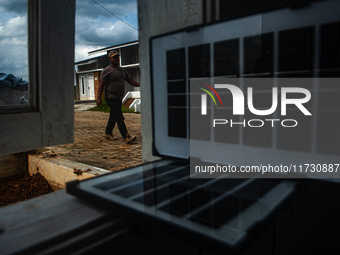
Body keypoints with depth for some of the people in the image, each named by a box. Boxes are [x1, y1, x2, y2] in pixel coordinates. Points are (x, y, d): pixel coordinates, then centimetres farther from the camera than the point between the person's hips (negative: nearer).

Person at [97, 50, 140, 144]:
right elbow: (101, 84, -10)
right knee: (119, 118, -13)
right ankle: (126, 137, -15)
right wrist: (98, 98, -16)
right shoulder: (107, 70, -7)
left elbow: (130, 80, 15)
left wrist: (140, 85, -1)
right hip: (111, 97, -8)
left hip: (119, 98, 8)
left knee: (113, 117, 15)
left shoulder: (122, 70, 16)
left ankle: (108, 133, 30)